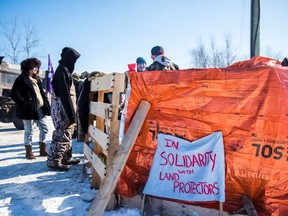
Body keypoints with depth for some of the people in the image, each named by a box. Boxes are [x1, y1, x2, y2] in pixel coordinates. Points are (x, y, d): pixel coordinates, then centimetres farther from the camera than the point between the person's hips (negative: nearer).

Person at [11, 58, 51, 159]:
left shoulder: (36, 79, 17)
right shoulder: (21, 79, -7)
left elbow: (42, 93, 17)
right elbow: (14, 94, -15)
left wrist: (46, 105, 5)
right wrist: (25, 104, -18)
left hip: (39, 108, 8)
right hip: (29, 109, -7)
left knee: (44, 128, 10)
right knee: (29, 131, 3)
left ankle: (42, 150, 22)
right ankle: (29, 152, 16)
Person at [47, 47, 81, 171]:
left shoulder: (64, 70, 15)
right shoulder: (62, 70, -15)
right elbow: (64, 94, -21)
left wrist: (72, 112, 17)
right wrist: (71, 113, -22)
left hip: (64, 108, 10)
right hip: (63, 109, -10)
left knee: (67, 134, 16)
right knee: (62, 135, -3)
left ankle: (66, 158, 27)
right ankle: (53, 161, 7)